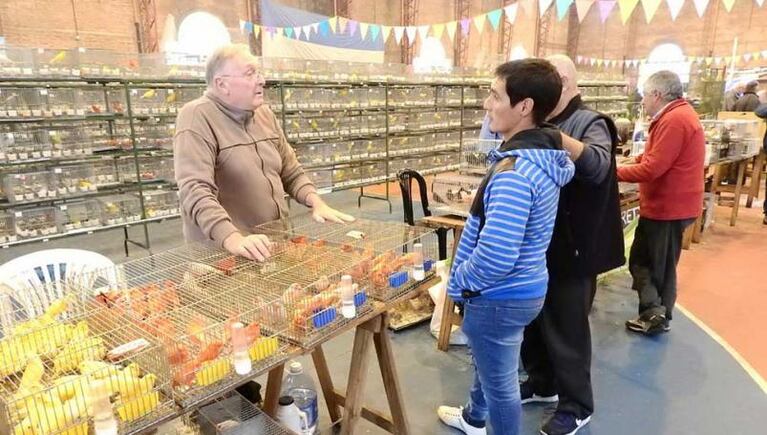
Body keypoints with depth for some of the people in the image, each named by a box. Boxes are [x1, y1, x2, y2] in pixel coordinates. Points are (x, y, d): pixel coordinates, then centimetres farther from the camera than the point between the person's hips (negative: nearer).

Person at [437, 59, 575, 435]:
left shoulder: (514, 171, -31)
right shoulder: (545, 156, 0)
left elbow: (495, 256, -35)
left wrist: (460, 281, -16)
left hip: (499, 297, -10)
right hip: (526, 286, 10)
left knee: (500, 383, 14)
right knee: (491, 366, 32)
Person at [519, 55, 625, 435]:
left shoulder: (590, 123, -10)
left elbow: (598, 166, -31)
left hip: (570, 247, -6)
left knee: (566, 326, 4)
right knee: (533, 317, 17)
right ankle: (542, 383, 37)